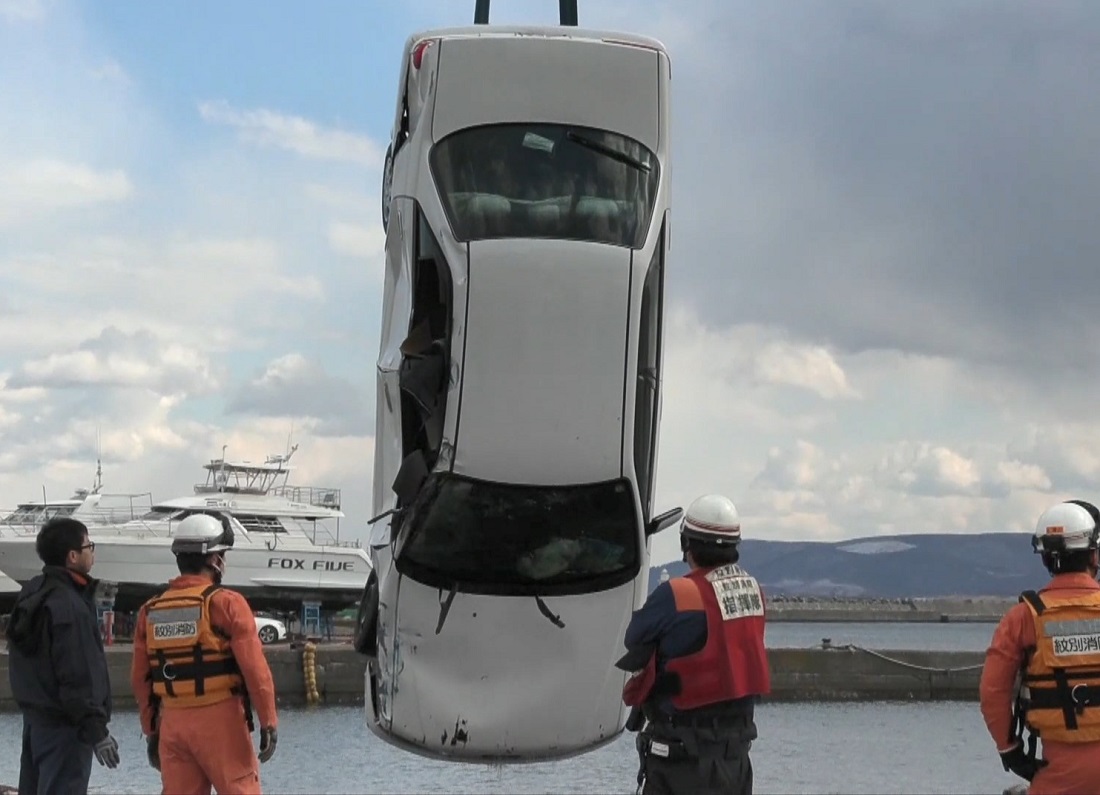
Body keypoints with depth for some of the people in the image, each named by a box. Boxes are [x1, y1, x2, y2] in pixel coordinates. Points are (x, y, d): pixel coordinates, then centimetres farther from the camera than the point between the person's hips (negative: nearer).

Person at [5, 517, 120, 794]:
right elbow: (79, 676, -23)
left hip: (35, 718, 10)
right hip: (64, 724, -10)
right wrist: (96, 731, -20)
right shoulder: (69, 605, -21)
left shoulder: (32, 592, 10)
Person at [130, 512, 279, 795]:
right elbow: (255, 669, -12)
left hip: (173, 723, 5)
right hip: (220, 720, -5)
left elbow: (140, 679, 11)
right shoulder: (226, 604, -8)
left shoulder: (150, 611, 8)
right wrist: (269, 721, -5)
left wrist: (151, 730, 19)